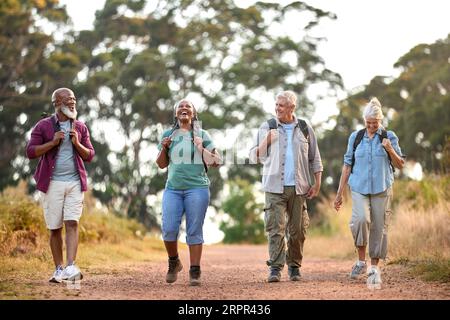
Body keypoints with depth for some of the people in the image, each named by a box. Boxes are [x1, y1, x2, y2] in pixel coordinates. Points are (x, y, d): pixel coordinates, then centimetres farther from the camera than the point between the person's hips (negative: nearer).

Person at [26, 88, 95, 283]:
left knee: (72, 223, -12)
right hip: (52, 183, -1)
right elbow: (30, 152, -2)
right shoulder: (43, 126, 3)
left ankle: (70, 267, -18)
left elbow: (89, 156, 13)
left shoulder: (80, 127, 11)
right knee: (54, 227, 3)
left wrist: (77, 143, -6)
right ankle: (59, 269, 11)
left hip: (74, 182, 1)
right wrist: (53, 142, -12)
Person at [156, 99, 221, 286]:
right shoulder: (168, 135, 13)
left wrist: (201, 148, -9)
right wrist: (163, 148, -1)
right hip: (172, 188, 2)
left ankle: (195, 272, 0)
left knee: (194, 231, -3)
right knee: (168, 229, -8)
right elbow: (161, 164, 17)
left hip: (197, 188, -2)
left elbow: (216, 162, 5)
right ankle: (173, 262, 16)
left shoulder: (202, 135, 8)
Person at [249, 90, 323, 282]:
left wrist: (317, 183, 6)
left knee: (298, 230, 4)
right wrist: (266, 142, -10)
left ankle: (294, 266, 16)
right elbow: (254, 157, 7)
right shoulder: (267, 128, 7)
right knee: (276, 228, -10)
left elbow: (315, 158, 14)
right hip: (275, 187, -1)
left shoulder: (305, 129, 10)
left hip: (299, 188, 2)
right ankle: (275, 268, -9)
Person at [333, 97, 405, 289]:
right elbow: (347, 166, 11)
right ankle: (361, 261, -6)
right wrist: (339, 193, 9)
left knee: (379, 227, -1)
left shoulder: (389, 137, 5)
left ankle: (374, 269, 10)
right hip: (359, 188, 0)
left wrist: (390, 150, -12)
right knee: (360, 219, -22)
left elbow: (400, 165, 8)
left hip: (382, 189, 0)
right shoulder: (355, 137, 8)